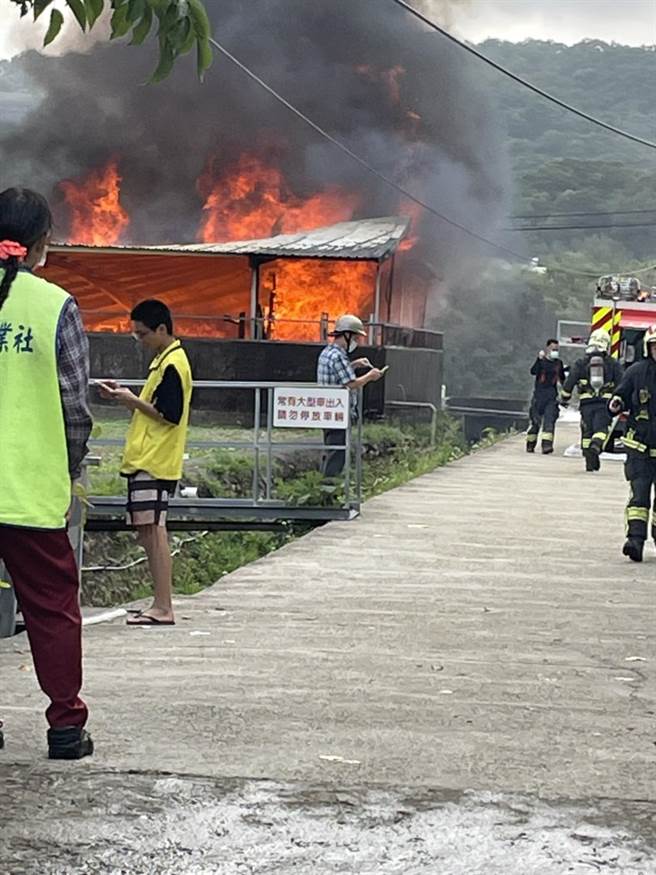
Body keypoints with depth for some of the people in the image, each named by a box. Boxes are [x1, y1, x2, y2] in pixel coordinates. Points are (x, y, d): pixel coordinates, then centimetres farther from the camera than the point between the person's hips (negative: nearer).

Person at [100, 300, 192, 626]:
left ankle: (163, 608, -10)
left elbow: (170, 415, -18)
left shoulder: (172, 364, -13)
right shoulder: (164, 360, 18)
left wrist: (133, 401, -11)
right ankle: (161, 605, 14)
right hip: (146, 460, 10)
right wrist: (126, 396, 11)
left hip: (154, 463, -10)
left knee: (152, 529, -11)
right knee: (148, 531, 11)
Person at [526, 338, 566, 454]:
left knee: (549, 420, -13)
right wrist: (539, 359, -32)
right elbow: (533, 371, -20)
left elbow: (562, 379, 21)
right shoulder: (541, 360, -1)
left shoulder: (559, 363, 10)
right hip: (539, 394, -2)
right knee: (535, 421, 3)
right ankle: (530, 445, 19)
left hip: (552, 396, 2)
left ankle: (547, 445, -22)